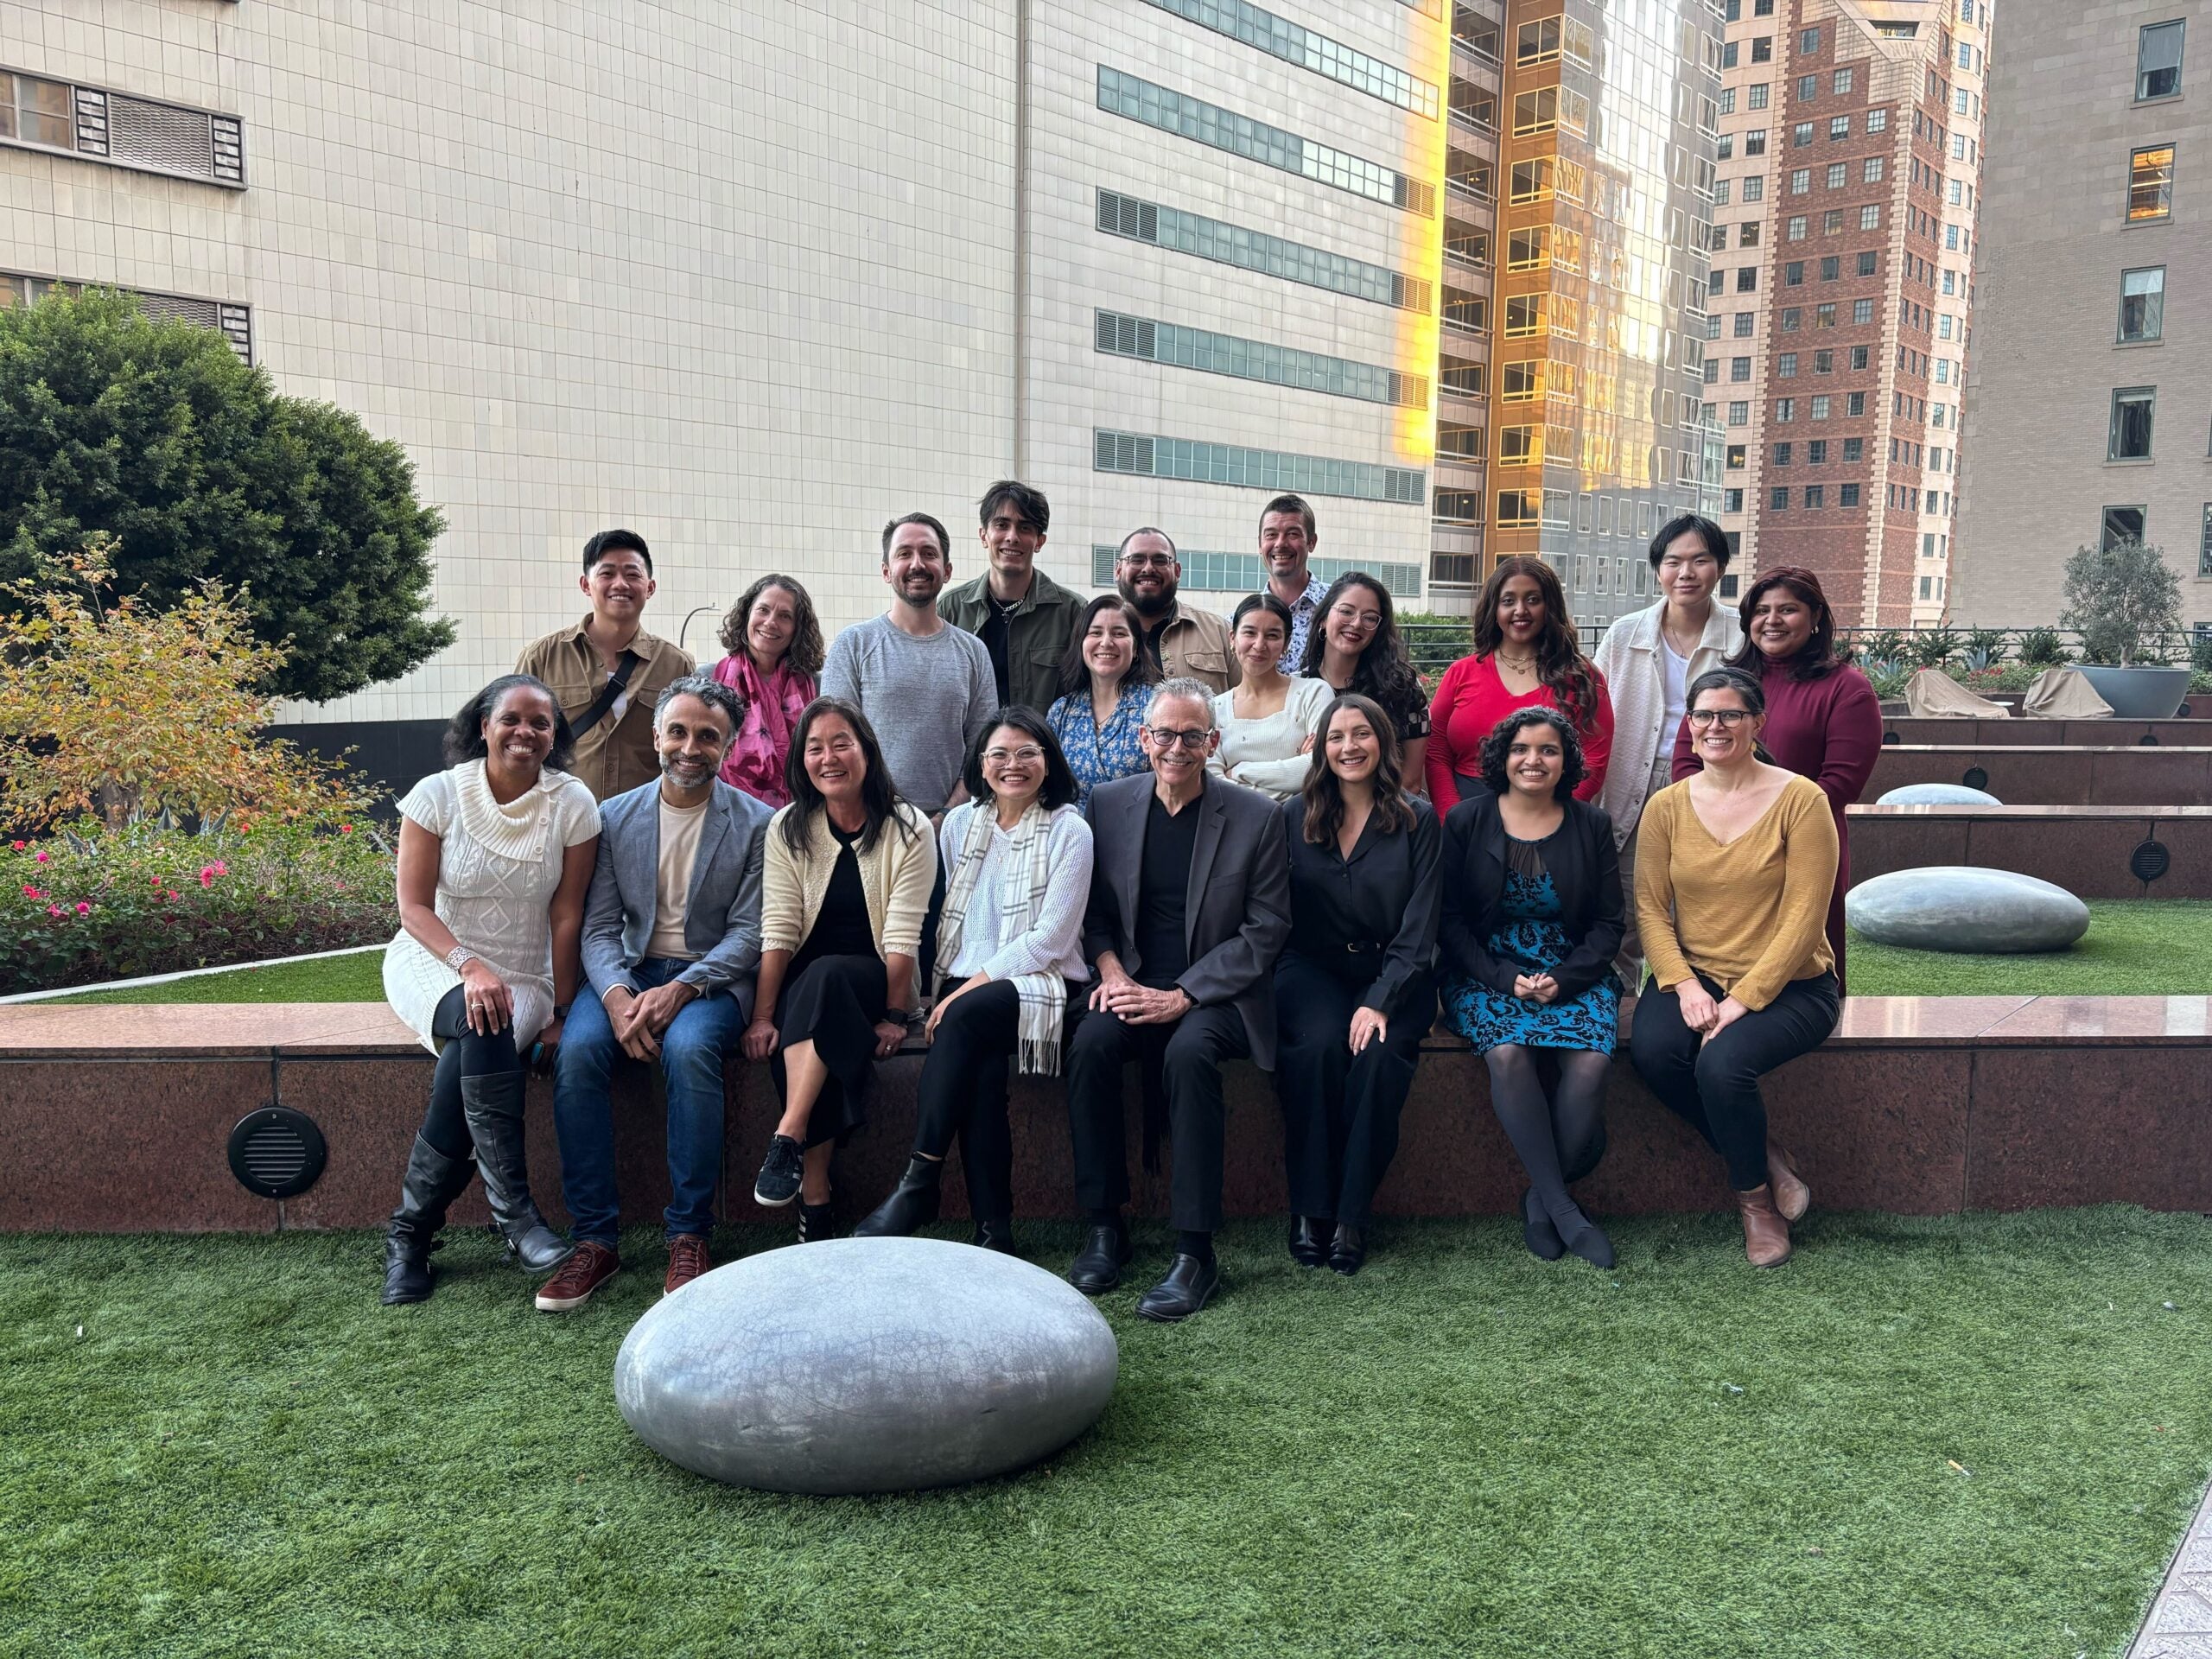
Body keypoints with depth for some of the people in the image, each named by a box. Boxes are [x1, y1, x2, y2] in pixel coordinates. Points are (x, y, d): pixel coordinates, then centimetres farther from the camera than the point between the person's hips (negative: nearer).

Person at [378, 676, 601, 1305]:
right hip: (434, 961, -1)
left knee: (469, 1060, -31)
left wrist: (560, 1009, -6)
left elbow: (566, 916, -5)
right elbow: (414, 905, -9)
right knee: (484, 1028, -35)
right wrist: (471, 968, -25)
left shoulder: (573, 804, -7)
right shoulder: (438, 794, -8)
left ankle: (411, 1231, -15)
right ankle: (514, 1212, -28)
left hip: (524, 977, 1)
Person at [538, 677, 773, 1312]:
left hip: (712, 977, -2)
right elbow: (598, 926, 2)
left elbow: (749, 932, -5)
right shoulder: (614, 816, 8)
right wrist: (616, 995, -18)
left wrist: (681, 989, -21)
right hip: (629, 971, 3)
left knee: (688, 1047, -35)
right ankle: (594, 1239, -18)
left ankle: (688, 1236, -20)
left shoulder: (755, 824, 0)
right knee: (578, 1048, -28)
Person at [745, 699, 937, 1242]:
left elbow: (902, 935, -10)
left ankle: (787, 1138, -37)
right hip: (804, 984, 2)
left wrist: (893, 1015, -16)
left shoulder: (909, 830, -4)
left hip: (870, 979, -2)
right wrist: (762, 1016, -15)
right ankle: (814, 1207, -28)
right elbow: (778, 929, -6)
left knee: (824, 976, -36)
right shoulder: (787, 829, 2)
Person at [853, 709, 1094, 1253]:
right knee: (981, 1070, -29)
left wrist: (969, 988, -15)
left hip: (1039, 984, -3)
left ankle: (919, 1183, -30)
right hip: (965, 986, 3)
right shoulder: (959, 824, 13)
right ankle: (993, 1229, -27)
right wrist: (951, 986, 1)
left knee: (964, 1020, -34)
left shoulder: (1069, 831, -3)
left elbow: (1049, 940, -10)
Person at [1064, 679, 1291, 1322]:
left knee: (1188, 1051, -34)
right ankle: (1105, 1226, -14)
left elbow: (1265, 929, -5)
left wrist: (1181, 996, -13)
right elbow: (1093, 906, 12)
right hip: (1132, 985, 3)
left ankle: (1195, 1252, -26)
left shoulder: (1255, 816, -3)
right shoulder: (1109, 803, 6)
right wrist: (1112, 972, -8)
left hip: (1216, 995, -3)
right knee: (1091, 1040, -29)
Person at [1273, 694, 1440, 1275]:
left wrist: (1381, 1001, -16)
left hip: (1392, 972, 0)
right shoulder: (1294, 816, 7)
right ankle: (1309, 1210, -19)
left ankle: (1351, 1215, -18)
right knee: (1319, 1045, -30)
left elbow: (1417, 929, -4)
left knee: (1379, 1053, -30)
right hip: (1312, 968, 1)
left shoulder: (1418, 821, 2)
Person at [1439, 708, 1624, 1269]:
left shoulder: (1592, 825, 8)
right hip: (1487, 970, -1)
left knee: (1591, 1063, -28)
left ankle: (1541, 1197, -10)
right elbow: (1450, 919, 0)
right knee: (1508, 1053, -32)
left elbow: (1608, 923, 6)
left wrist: (1564, 979, -12)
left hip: (1573, 974, 1)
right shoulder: (1466, 821, 3)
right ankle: (1563, 1207, -22)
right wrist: (1505, 979, -14)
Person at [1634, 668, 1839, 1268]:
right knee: (1651, 1050, -27)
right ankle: (1766, 1159, -2)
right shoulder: (1666, 806, 4)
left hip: (1787, 984, -3)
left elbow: (1802, 919, -11)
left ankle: (1755, 1196, 0)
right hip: (1693, 974, 4)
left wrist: (1742, 1001, -18)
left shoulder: (1800, 799, -7)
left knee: (1722, 1061, -30)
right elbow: (1650, 909, 1)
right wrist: (1685, 985, -15)